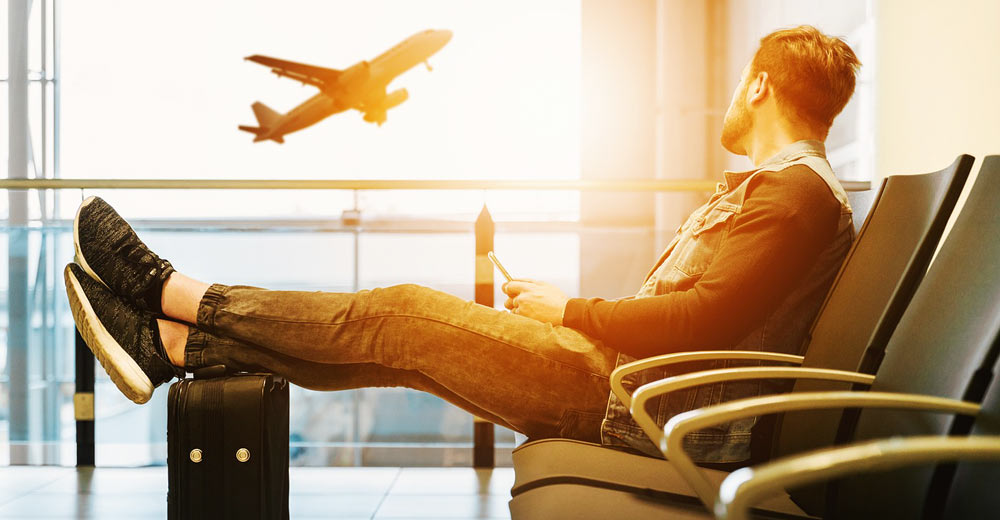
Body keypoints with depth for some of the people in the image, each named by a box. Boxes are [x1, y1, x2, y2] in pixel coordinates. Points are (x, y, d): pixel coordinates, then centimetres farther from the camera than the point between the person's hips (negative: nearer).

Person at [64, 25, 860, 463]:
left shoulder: (797, 193, -11)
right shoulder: (771, 187, 22)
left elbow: (705, 320, -23)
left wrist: (570, 310, -12)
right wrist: (563, 311, 11)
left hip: (640, 403, -9)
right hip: (626, 377, 9)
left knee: (406, 315, -11)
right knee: (400, 337, 1)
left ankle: (172, 292, 2)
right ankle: (173, 344, 6)